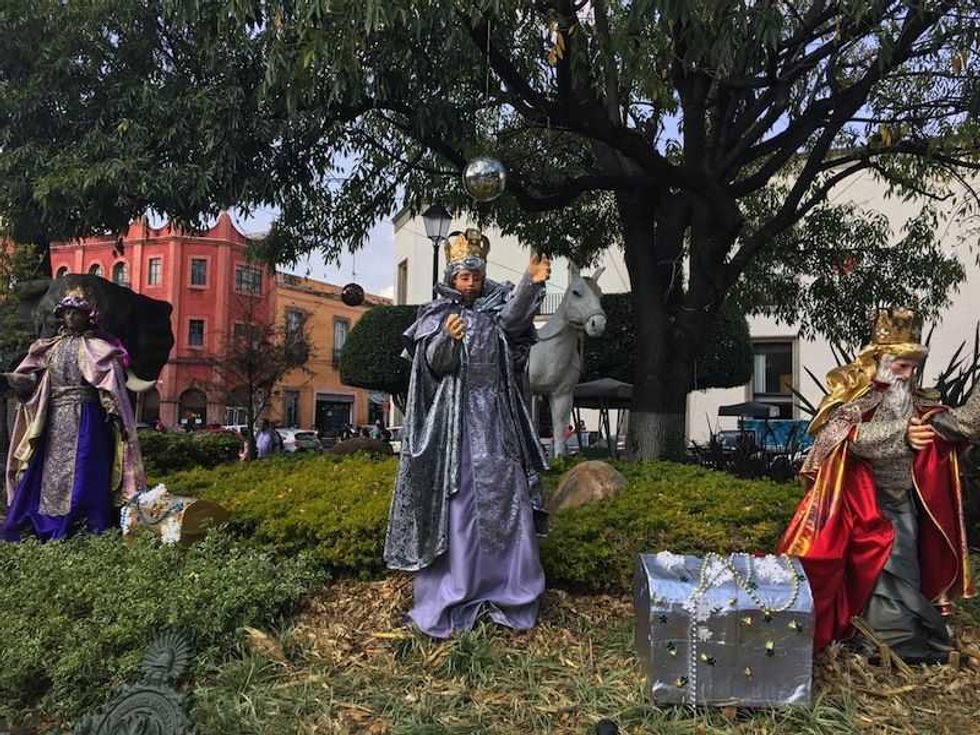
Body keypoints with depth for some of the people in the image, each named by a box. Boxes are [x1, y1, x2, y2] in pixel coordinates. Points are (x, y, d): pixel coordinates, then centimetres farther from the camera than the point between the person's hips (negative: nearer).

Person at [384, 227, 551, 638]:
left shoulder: (495, 306, 10)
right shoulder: (437, 314, 4)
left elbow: (514, 315, -14)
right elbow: (434, 363, -9)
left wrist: (531, 283, -33)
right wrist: (447, 338, -29)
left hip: (496, 420, 3)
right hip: (455, 421, -3)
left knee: (505, 500, 3)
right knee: (455, 503, -3)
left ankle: (508, 590, 13)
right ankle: (451, 593, 5)